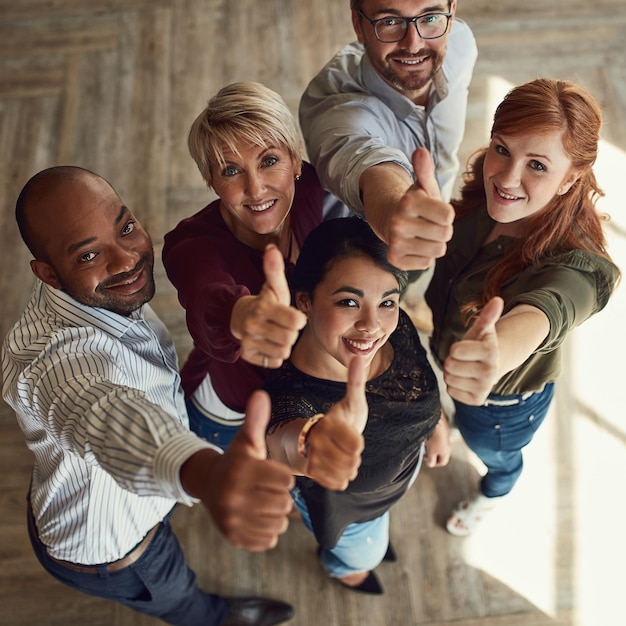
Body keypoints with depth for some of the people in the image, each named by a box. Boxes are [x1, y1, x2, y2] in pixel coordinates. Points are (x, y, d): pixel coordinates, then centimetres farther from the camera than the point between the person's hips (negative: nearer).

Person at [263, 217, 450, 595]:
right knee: (362, 554, 32)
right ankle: (342, 567, 71)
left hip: (406, 462, 4)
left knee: (381, 517, 39)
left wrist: (437, 423, 8)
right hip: (349, 507, -3)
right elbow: (281, 440, -70)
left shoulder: (398, 327, -31)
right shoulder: (295, 393, -47)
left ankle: (376, 534, 77)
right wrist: (311, 441, -92)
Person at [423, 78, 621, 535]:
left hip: (503, 405, -4)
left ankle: (494, 494, 67)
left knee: (494, 454, 31)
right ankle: (454, 426, 76)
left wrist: (494, 355, -83)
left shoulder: (576, 265, -41)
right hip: (444, 356, 4)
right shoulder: (481, 205, -23)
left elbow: (538, 314, -63)